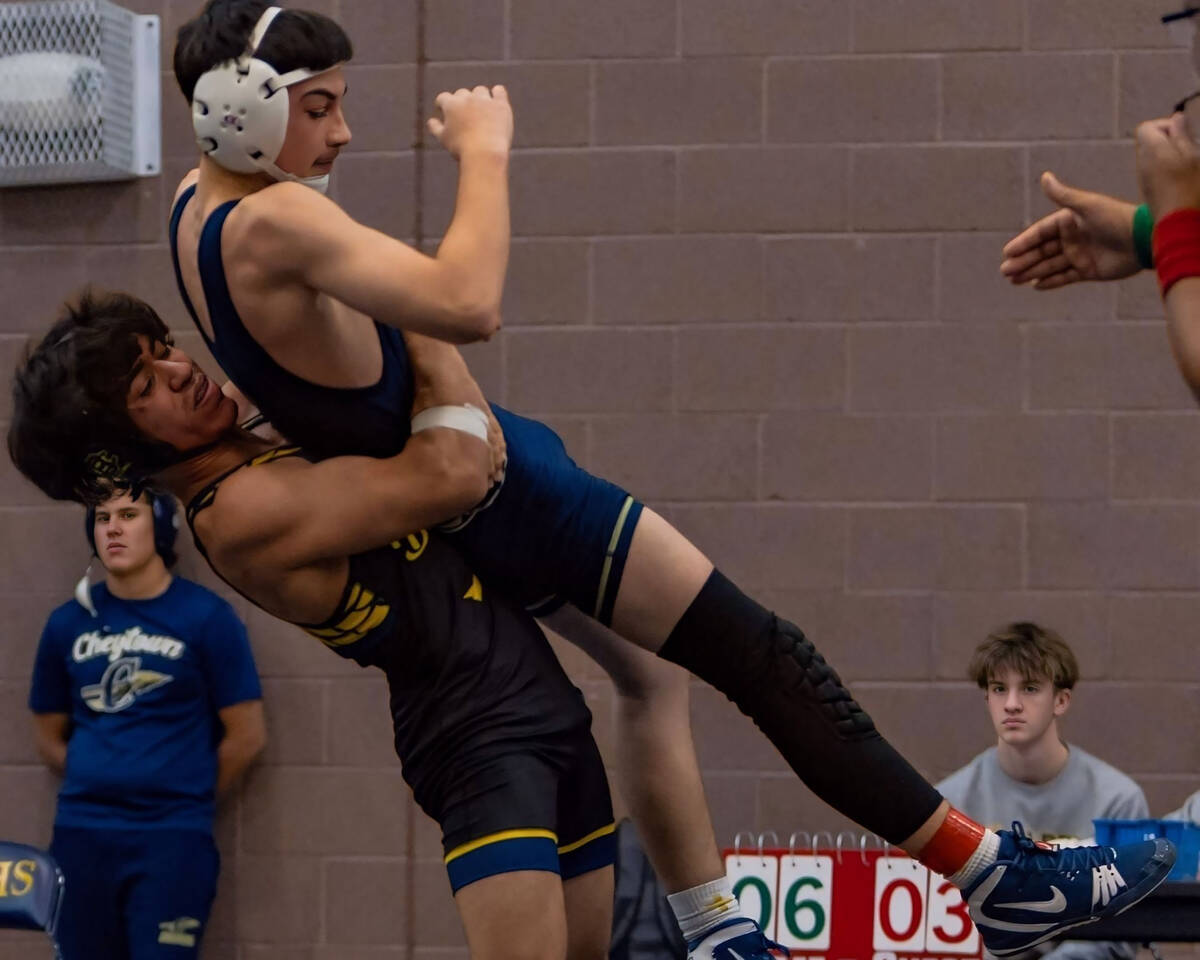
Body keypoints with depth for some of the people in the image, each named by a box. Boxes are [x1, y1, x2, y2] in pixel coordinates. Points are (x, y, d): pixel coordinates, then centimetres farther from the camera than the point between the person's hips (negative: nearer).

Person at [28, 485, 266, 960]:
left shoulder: (206, 617, -1)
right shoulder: (69, 622, 8)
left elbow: (246, 734, 1)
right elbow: (48, 735, 16)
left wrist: (190, 794, 6)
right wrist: (99, 784, 8)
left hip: (173, 837, -4)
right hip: (81, 832, 4)